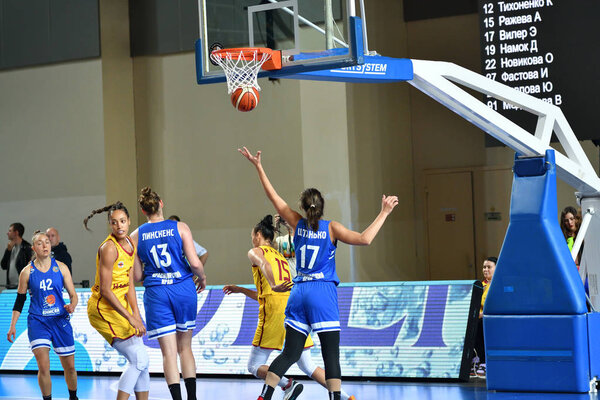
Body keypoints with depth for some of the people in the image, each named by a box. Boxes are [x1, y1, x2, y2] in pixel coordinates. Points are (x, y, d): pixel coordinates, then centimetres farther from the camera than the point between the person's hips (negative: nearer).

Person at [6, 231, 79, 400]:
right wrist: (12, 326, 2)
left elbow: (73, 294, 4)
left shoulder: (61, 267, 2)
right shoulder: (27, 272, 0)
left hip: (60, 320, 2)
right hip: (38, 321, -2)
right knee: (43, 367, -16)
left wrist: (72, 305, -19)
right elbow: (20, 301, 7)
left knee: (70, 367, 8)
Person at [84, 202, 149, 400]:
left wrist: (136, 314, -2)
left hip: (120, 304, 8)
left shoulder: (130, 244, 6)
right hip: (104, 308, -8)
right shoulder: (109, 248, -19)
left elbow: (129, 284, 8)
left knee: (142, 361, 9)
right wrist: (130, 318, -22)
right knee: (139, 360, -12)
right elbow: (105, 291, -21)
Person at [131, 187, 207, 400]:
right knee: (185, 347, 15)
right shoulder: (180, 228, -2)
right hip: (184, 289, 0)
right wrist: (202, 278, 12)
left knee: (169, 352, 1)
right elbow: (195, 263, -8)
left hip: (156, 293, 0)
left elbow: (137, 275, 4)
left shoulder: (136, 236, 2)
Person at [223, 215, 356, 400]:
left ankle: (288, 385, -21)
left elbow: (263, 264, -19)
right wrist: (241, 290, 40)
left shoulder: (256, 252, 8)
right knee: (308, 366, 11)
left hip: (275, 313, -7)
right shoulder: (280, 257, 29)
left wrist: (273, 286, -36)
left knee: (254, 366, 2)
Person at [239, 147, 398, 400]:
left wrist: (258, 167, 20)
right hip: (323, 293, -4)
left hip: (299, 293, 4)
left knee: (290, 353, 9)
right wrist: (384, 213, -9)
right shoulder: (331, 228, -4)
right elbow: (364, 239, -15)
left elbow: (274, 197, 13)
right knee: (331, 355, -4)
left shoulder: (297, 224, 6)